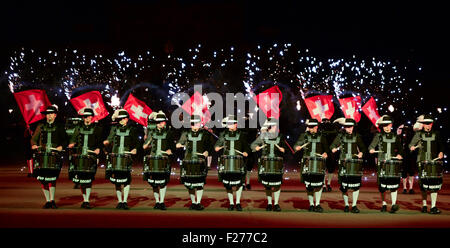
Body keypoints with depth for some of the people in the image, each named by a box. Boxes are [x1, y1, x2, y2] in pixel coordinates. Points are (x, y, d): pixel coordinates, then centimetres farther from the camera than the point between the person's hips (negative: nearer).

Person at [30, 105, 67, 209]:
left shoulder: (59, 127, 10)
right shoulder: (40, 126, 14)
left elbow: (65, 140, 12)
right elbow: (34, 138, 16)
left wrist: (61, 146, -8)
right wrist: (34, 145, -6)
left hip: (54, 156, -2)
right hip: (41, 155, 2)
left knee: (52, 178, -13)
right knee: (43, 179, 2)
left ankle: (52, 200, -3)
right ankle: (48, 201, 12)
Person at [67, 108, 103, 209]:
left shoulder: (96, 128, 7)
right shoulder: (78, 128, 16)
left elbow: (99, 141, 4)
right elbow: (73, 138, 17)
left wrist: (98, 148, -14)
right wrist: (72, 144, -5)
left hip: (91, 156, -3)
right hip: (79, 156, 3)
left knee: (88, 179, -10)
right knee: (81, 178, 6)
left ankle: (87, 201, -6)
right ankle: (84, 199, 18)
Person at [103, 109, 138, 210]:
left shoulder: (132, 130, 9)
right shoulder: (114, 129, 13)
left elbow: (135, 143, 11)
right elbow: (109, 140, 13)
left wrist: (134, 149, -8)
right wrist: (107, 142, -10)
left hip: (126, 158, -2)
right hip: (115, 157, 2)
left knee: (126, 180, -10)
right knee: (117, 181, 4)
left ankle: (125, 201, -3)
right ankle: (119, 201, 14)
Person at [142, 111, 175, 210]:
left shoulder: (168, 133, 6)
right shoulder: (152, 133, 13)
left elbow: (173, 145, 7)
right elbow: (145, 146, 18)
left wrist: (170, 151, -13)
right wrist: (147, 145, -3)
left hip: (164, 160, -3)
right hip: (153, 159, 3)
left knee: (163, 181, -10)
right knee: (154, 182, 4)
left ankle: (162, 202, -3)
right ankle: (157, 201, 15)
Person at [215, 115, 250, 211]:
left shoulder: (241, 135, 8)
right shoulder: (224, 134, 11)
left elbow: (246, 146, 12)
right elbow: (217, 144, 15)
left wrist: (245, 152, -8)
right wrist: (217, 148, -7)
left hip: (238, 161, -2)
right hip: (226, 161, 2)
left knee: (239, 182, -8)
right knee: (227, 184, 2)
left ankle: (238, 202, 7)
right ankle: (231, 203, 14)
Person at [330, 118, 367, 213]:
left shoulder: (357, 136, 9)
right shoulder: (340, 136, 7)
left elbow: (362, 147, 16)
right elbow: (333, 145, -1)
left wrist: (361, 153, -5)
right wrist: (333, 149, -24)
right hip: (344, 162, 0)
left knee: (356, 184, -9)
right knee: (343, 185, 0)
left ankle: (354, 205, 1)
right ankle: (346, 204, 16)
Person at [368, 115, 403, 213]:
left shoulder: (395, 137, 12)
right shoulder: (378, 136, 8)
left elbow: (400, 149, 19)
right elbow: (371, 146, 0)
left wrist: (399, 155, -2)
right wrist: (371, 150, -23)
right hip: (382, 163, 0)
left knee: (394, 183, -12)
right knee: (382, 184, 3)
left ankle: (394, 204, -15)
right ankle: (384, 204, 16)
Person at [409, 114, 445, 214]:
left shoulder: (436, 134, 10)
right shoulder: (419, 134, 8)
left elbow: (441, 146, 15)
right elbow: (411, 144, 10)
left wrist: (441, 152, -5)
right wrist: (412, 147, -12)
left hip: (434, 161, 0)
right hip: (423, 162, 0)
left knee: (434, 183, -7)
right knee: (423, 183, 2)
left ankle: (433, 207, -6)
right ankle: (424, 205, 16)